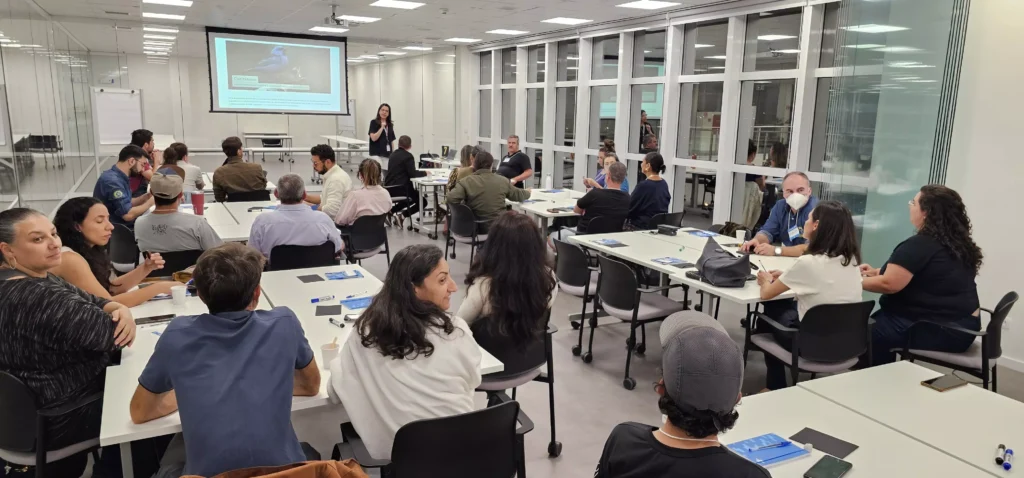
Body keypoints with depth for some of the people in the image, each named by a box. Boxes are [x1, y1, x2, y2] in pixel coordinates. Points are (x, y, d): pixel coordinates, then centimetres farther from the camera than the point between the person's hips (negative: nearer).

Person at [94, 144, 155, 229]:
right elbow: (128, 214, -27)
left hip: (120, 225, 9)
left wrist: (147, 196, 1)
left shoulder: (118, 176, 7)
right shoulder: (113, 180, -23)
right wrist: (150, 202, -14)